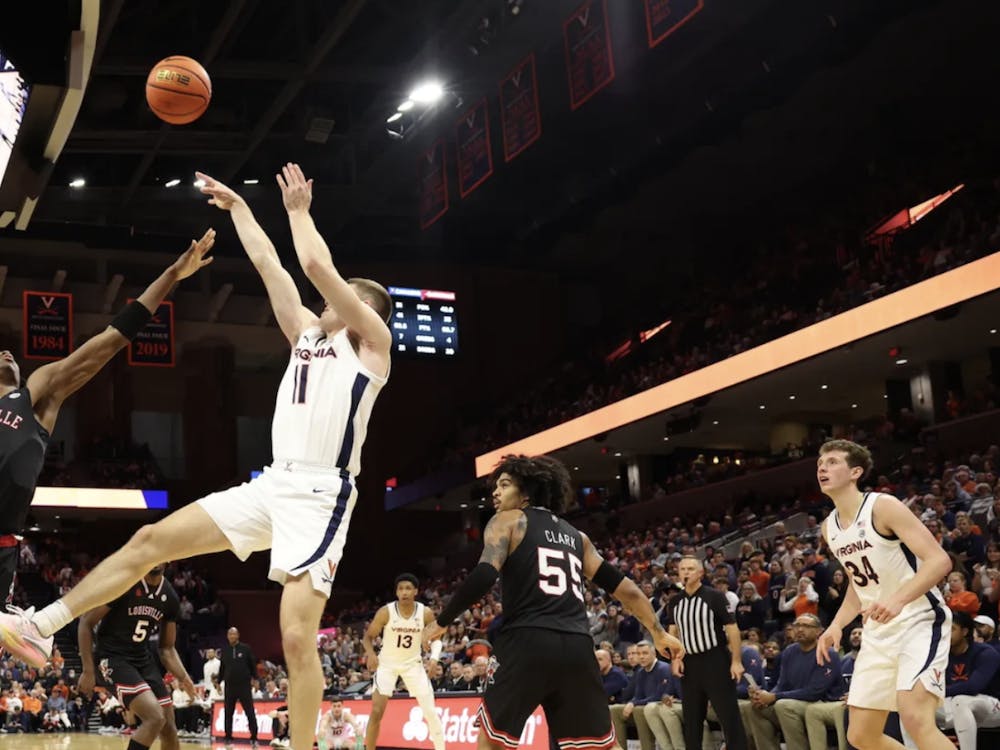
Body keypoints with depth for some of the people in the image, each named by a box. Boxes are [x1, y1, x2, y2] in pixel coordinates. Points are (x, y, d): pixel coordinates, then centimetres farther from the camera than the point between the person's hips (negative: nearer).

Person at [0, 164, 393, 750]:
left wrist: (299, 210, 3)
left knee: (298, 636, -15)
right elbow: (269, 265, 24)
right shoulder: (308, 333, 21)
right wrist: (238, 207, 27)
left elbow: (317, 265, -10)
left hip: (320, 496, -7)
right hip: (272, 485, 7)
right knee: (149, 541, 4)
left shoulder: (373, 341, 0)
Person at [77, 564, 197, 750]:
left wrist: (182, 676, -10)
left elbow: (167, 648, 9)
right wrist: (88, 671, -16)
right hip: (115, 658, -7)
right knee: (155, 718, -24)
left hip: (144, 659, 7)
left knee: (169, 729, 5)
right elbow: (86, 623, -12)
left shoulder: (171, 597, 2)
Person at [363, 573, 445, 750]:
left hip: (412, 663, 2)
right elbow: (368, 636, -8)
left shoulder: (425, 613, -14)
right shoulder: (386, 612, -19)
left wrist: (434, 657, -19)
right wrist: (371, 654, -28)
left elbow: (436, 638, 0)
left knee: (430, 710, 0)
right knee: (377, 711, -12)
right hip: (387, 663, -2)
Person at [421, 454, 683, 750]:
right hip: (577, 647, 5)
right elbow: (621, 586, 25)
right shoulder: (576, 537, 26)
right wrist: (659, 633, 33)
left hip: (527, 642, -5)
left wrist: (441, 622, 2)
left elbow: (484, 576, -7)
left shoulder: (507, 521, 9)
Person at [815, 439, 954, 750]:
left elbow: (940, 560, -21)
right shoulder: (828, 528, 9)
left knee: (914, 718, -28)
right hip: (878, 632, 8)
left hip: (919, 621, -8)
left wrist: (898, 599, -35)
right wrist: (837, 625, 7)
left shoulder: (883, 507, -14)